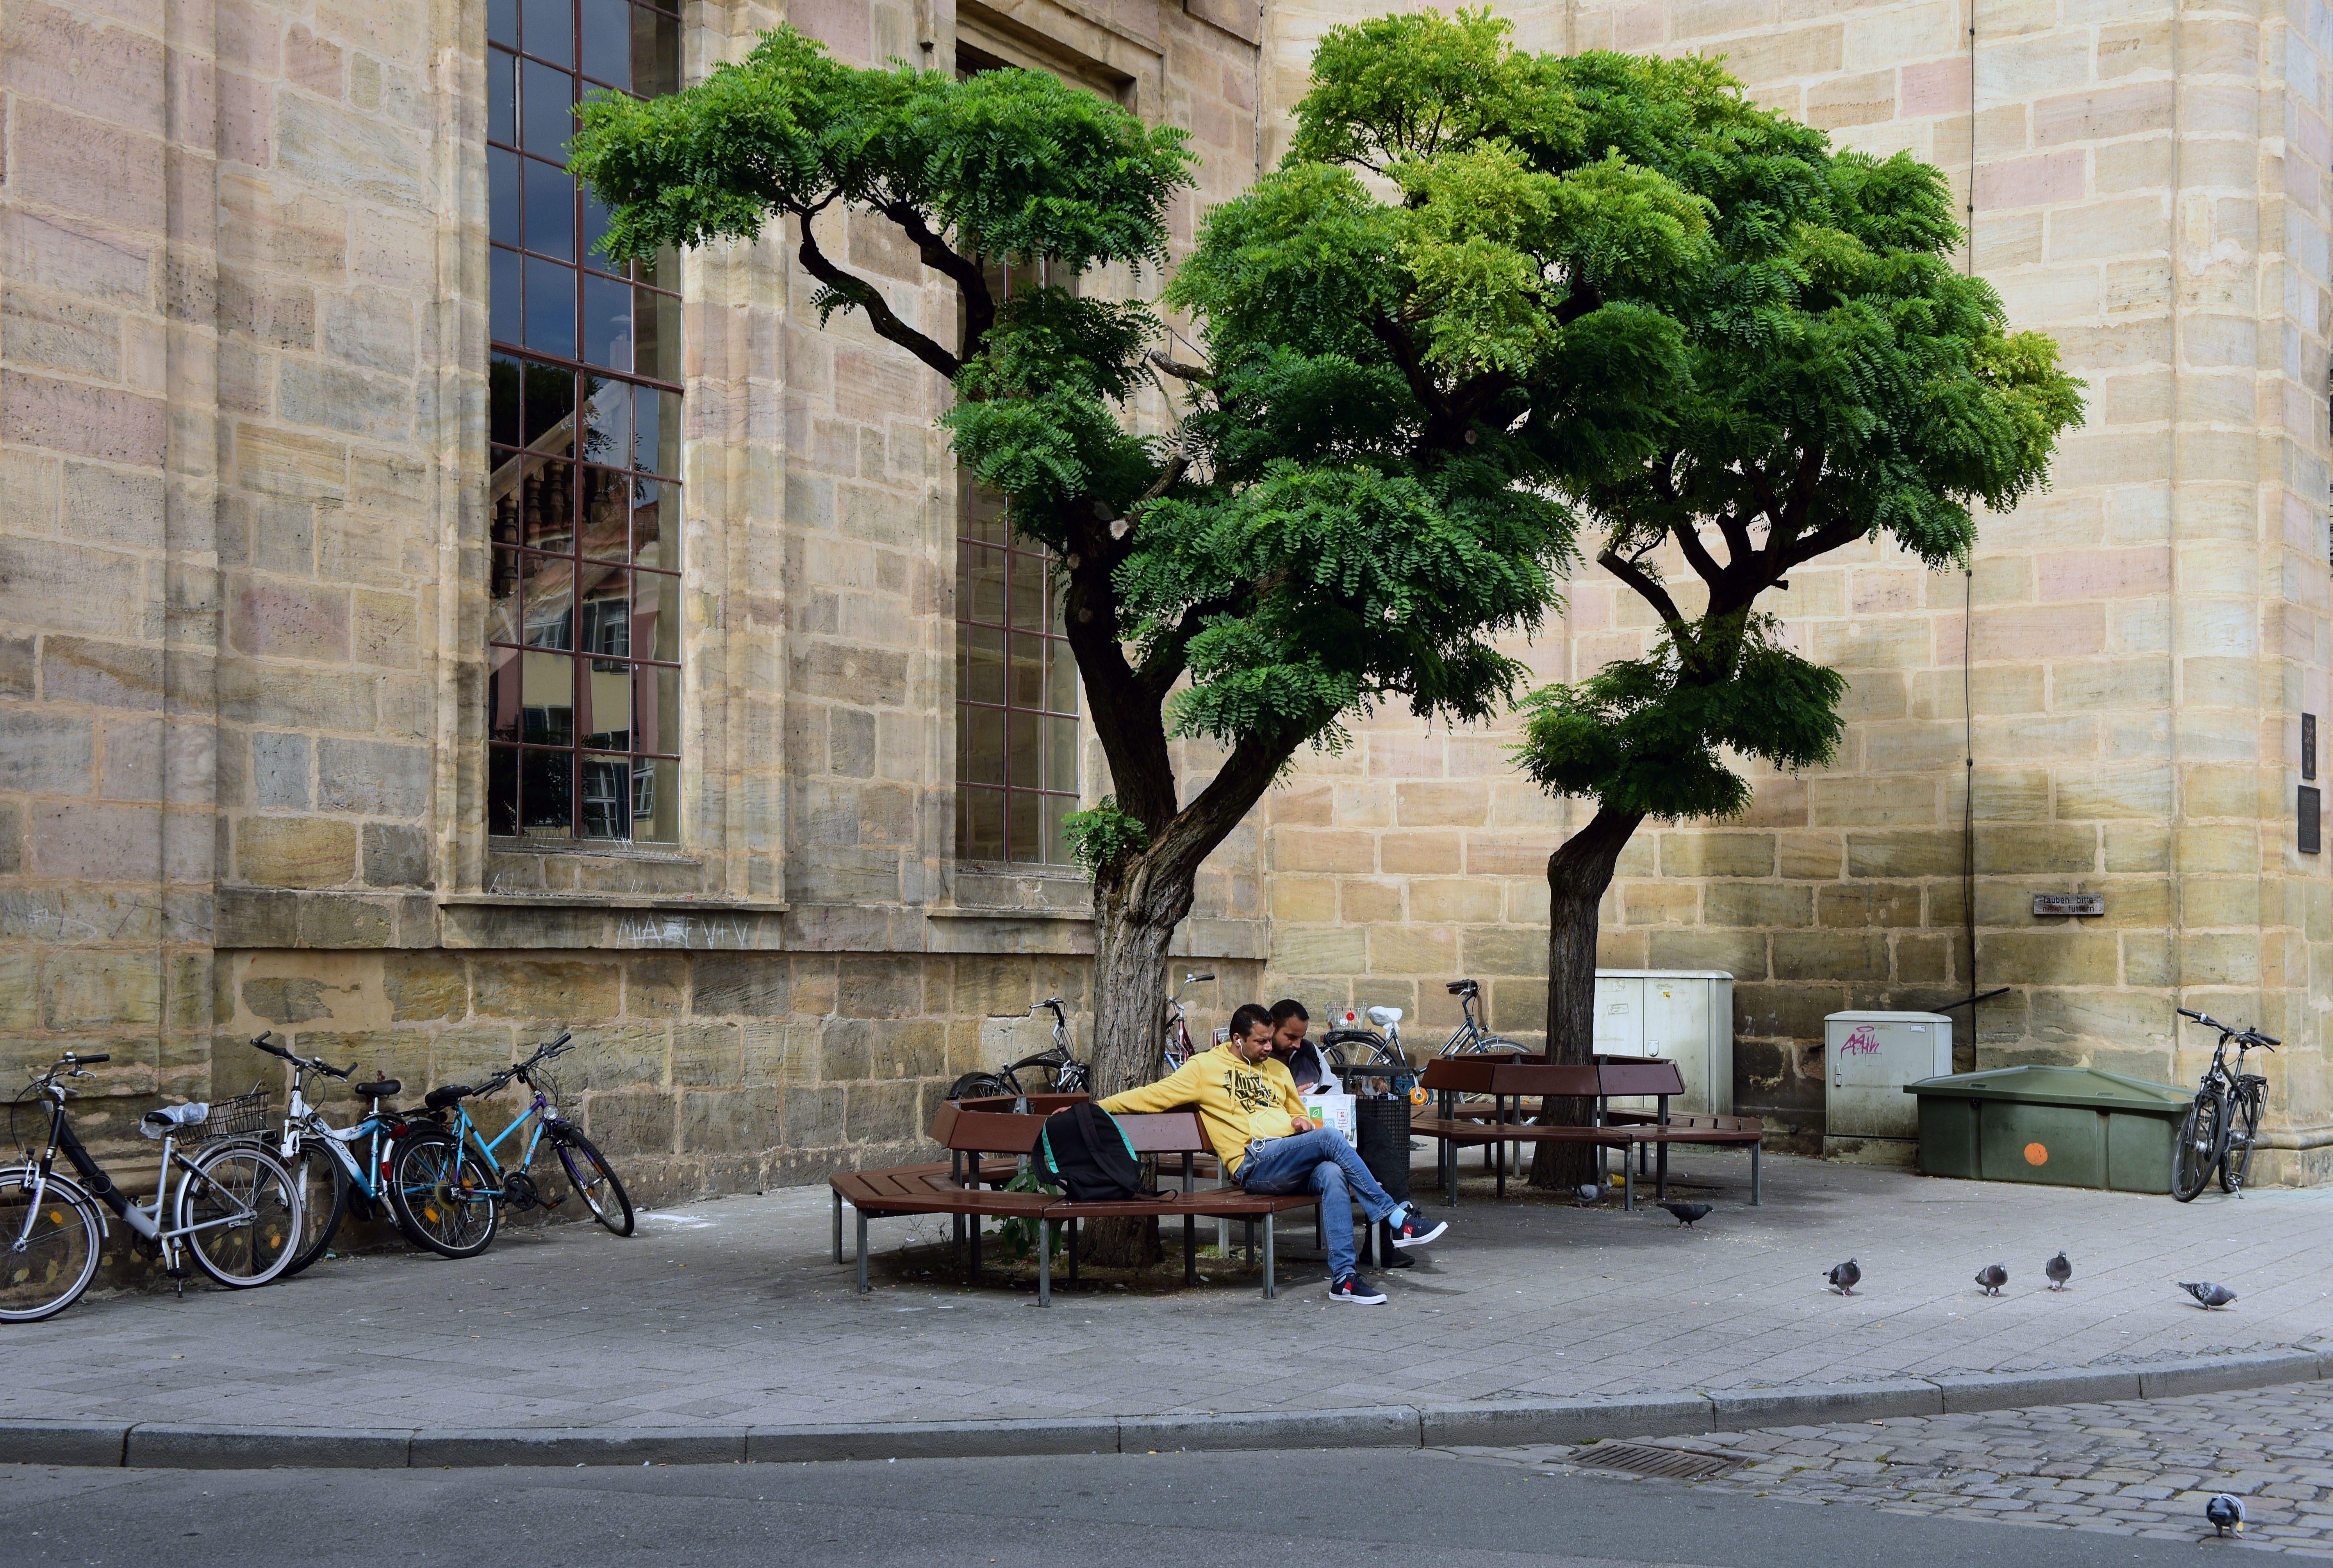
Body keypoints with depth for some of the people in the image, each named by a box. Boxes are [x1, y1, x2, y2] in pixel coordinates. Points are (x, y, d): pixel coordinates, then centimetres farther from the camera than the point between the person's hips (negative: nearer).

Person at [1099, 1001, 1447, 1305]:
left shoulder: (1278, 1071, 28)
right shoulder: (1205, 1067, 11)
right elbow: (1153, 1095, 9)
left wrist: (1301, 1122, 12)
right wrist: (1093, 1108, 3)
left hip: (1295, 1166, 5)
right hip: (1253, 1164, -5)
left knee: (1332, 1173, -32)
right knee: (1329, 1138, -29)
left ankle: (1344, 1278, -36)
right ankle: (1398, 1219, -26)